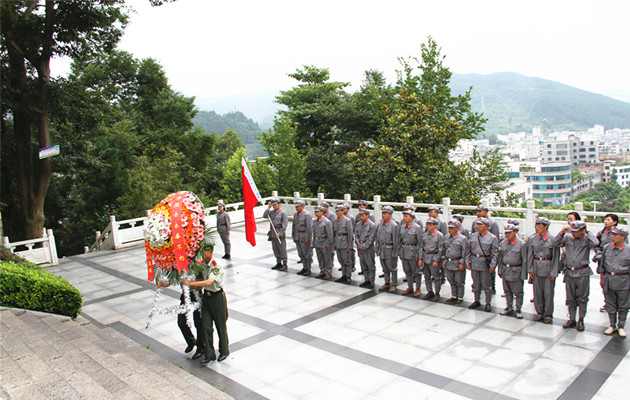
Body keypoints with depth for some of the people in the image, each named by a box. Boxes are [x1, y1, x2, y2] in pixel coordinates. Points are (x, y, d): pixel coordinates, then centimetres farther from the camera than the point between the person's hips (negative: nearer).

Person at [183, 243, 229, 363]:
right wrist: (197, 286, -7)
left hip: (217, 296, -6)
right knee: (206, 326, 5)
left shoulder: (217, 266, -21)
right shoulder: (202, 263, 3)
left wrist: (190, 283, -29)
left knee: (221, 325, 7)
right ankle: (209, 354, 16)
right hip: (206, 295, 6)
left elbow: (209, 282, -30)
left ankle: (224, 351, 27)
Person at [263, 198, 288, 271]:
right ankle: (279, 263, 20)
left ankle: (285, 265, 2)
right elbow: (264, 216, -1)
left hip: (280, 233, -7)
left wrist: (279, 233, -19)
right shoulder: (272, 212, 12)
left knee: (282, 249, -3)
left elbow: (285, 225, -13)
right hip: (273, 233, 7)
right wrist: (268, 208, -6)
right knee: (275, 249, 11)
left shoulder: (283, 213, -9)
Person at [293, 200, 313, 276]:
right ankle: (304, 268, 22)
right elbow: (293, 226, 15)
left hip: (305, 237, -7)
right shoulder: (295, 214, 9)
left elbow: (309, 227, -17)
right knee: (301, 253, 12)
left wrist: (307, 238, -19)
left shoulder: (307, 215, -14)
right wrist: (293, 237, 13)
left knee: (307, 253, 0)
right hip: (297, 237, 7)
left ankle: (308, 269, 9)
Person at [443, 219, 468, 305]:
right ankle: (454, 296, 28)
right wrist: (443, 259, 12)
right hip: (448, 263, 6)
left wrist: (462, 263, -14)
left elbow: (464, 252, -10)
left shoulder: (463, 239, -9)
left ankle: (460, 298, 17)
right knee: (451, 281, 15)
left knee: (459, 282, 4)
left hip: (457, 263, -6)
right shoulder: (447, 238, 8)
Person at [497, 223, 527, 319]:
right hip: (505, 271, 5)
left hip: (516, 272, -5)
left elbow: (524, 261, -9)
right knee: (507, 291, 15)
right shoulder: (503, 243, 4)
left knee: (518, 292, 5)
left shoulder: (521, 244, -11)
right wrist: (499, 270, 12)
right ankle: (509, 308, 30)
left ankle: (518, 310, 19)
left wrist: (523, 275, -10)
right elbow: (500, 257, 13)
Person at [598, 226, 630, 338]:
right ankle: (612, 325, 25)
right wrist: (601, 278, 11)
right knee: (610, 304, 11)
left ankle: (621, 327, 24)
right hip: (608, 278, 3)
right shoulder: (607, 247, 1)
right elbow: (602, 264, 11)